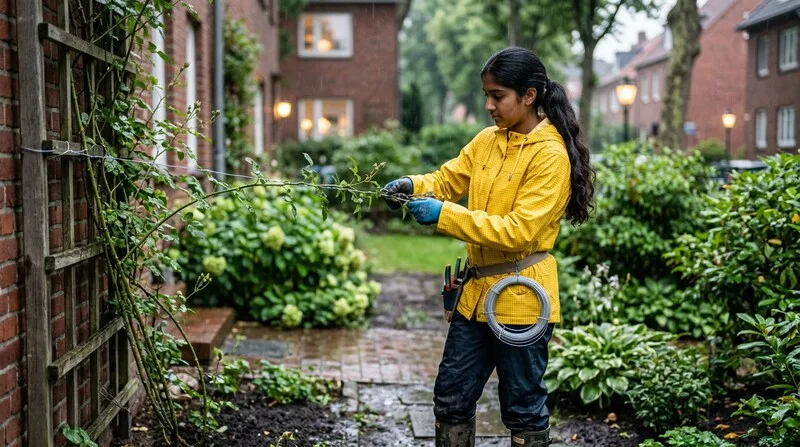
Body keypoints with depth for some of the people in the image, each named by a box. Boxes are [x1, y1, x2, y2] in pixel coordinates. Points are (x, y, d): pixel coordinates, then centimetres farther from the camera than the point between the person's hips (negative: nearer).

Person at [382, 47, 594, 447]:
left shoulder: (551, 155, -16)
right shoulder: (486, 140, 6)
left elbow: (519, 230, -23)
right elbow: (447, 181, 12)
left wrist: (444, 215, -26)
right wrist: (412, 186, -10)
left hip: (520, 298, -7)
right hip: (476, 291, 7)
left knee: (523, 410, 8)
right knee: (450, 397, 14)